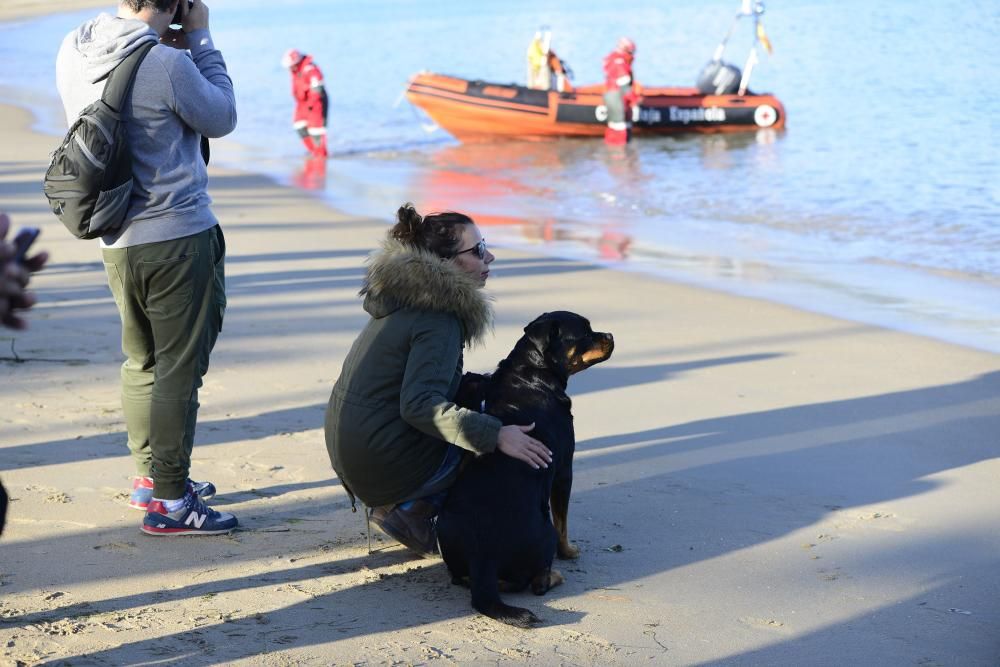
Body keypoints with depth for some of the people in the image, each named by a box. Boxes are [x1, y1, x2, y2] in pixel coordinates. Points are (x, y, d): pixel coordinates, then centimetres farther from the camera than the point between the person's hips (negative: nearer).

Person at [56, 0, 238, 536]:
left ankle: (149, 477, 31)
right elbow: (222, 119, -3)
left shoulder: (72, 52, 0)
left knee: (142, 362, 19)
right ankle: (168, 501, 3)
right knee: (179, 370, 0)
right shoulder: (168, 65, -20)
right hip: (179, 236, -7)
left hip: (116, 241, 7)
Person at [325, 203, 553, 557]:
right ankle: (411, 511, 0)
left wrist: (485, 385, 9)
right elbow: (419, 404, -30)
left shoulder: (405, 297, 12)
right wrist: (495, 435, -33)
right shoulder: (438, 320, -18)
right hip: (385, 466, -9)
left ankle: (403, 506, 12)